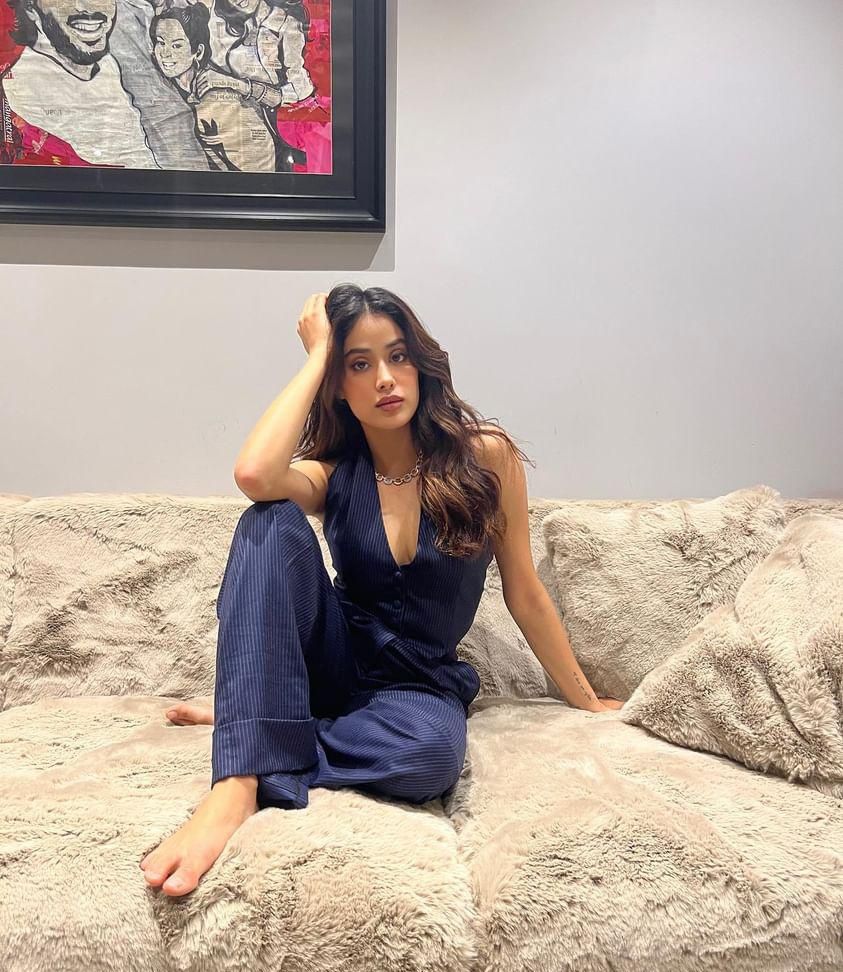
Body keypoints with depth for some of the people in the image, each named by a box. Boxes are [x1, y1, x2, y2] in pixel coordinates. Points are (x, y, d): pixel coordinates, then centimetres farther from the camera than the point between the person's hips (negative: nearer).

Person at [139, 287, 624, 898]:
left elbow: (524, 593, 3)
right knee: (272, 522, -27)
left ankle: (246, 720, -18)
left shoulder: (486, 457, -5)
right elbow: (254, 474, -27)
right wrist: (317, 355, -15)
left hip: (421, 683, -1)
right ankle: (238, 785, -36)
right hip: (335, 660, 1)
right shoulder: (334, 473, -2)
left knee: (434, 747, -40)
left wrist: (587, 702, 9)